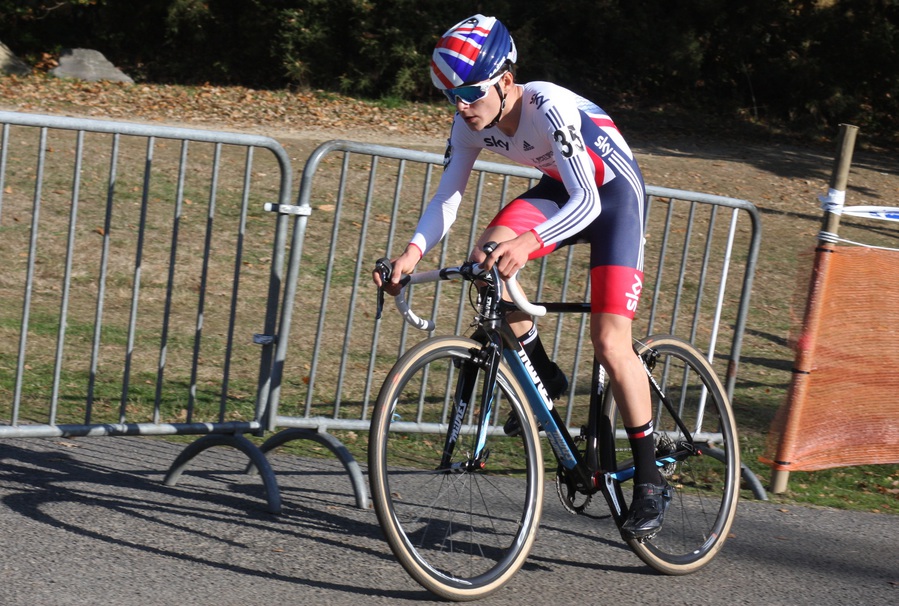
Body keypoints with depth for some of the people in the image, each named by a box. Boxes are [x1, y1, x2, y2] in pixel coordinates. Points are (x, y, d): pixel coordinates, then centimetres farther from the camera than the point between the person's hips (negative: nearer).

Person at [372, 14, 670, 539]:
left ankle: (651, 480, -2)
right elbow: (448, 196, -11)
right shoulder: (471, 124, -14)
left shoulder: (551, 108, -34)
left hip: (615, 194, -6)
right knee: (489, 256, -23)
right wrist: (415, 251, -29)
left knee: (610, 343, -17)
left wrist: (530, 242, -58)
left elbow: (588, 202, -42)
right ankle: (544, 377, 0)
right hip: (562, 188, 6)